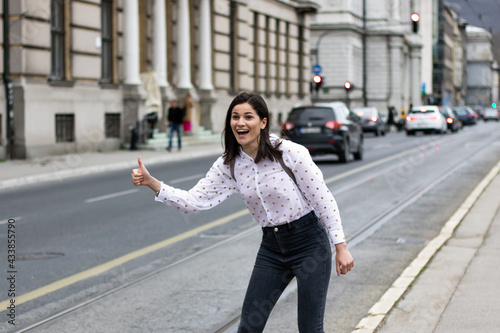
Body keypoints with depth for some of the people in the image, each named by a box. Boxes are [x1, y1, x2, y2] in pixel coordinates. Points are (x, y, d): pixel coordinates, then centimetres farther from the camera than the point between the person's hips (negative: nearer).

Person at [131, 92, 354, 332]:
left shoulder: (290, 153, -16)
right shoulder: (228, 165, -2)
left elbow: (323, 200, -11)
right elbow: (194, 201, -8)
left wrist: (341, 247, -10)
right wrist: (152, 183, -19)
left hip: (309, 243, -5)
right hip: (271, 247, 5)